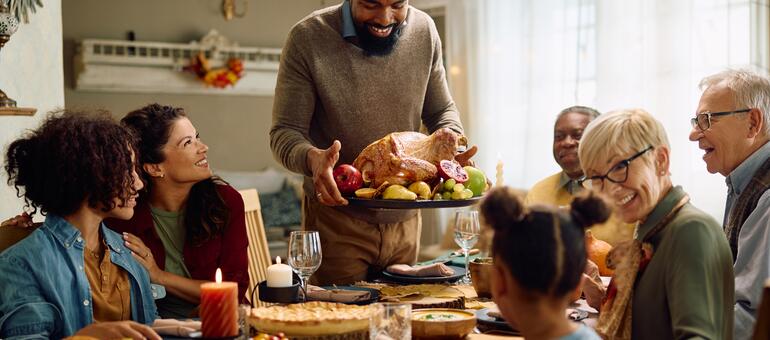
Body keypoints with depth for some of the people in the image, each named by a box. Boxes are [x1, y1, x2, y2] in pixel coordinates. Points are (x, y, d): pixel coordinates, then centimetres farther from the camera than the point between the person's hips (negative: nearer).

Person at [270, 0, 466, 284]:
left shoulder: (424, 31, -1)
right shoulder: (308, 39, -14)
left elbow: (441, 111, 10)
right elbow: (284, 132, -12)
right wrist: (313, 158, -35)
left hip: (405, 219, 4)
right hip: (336, 221, -4)